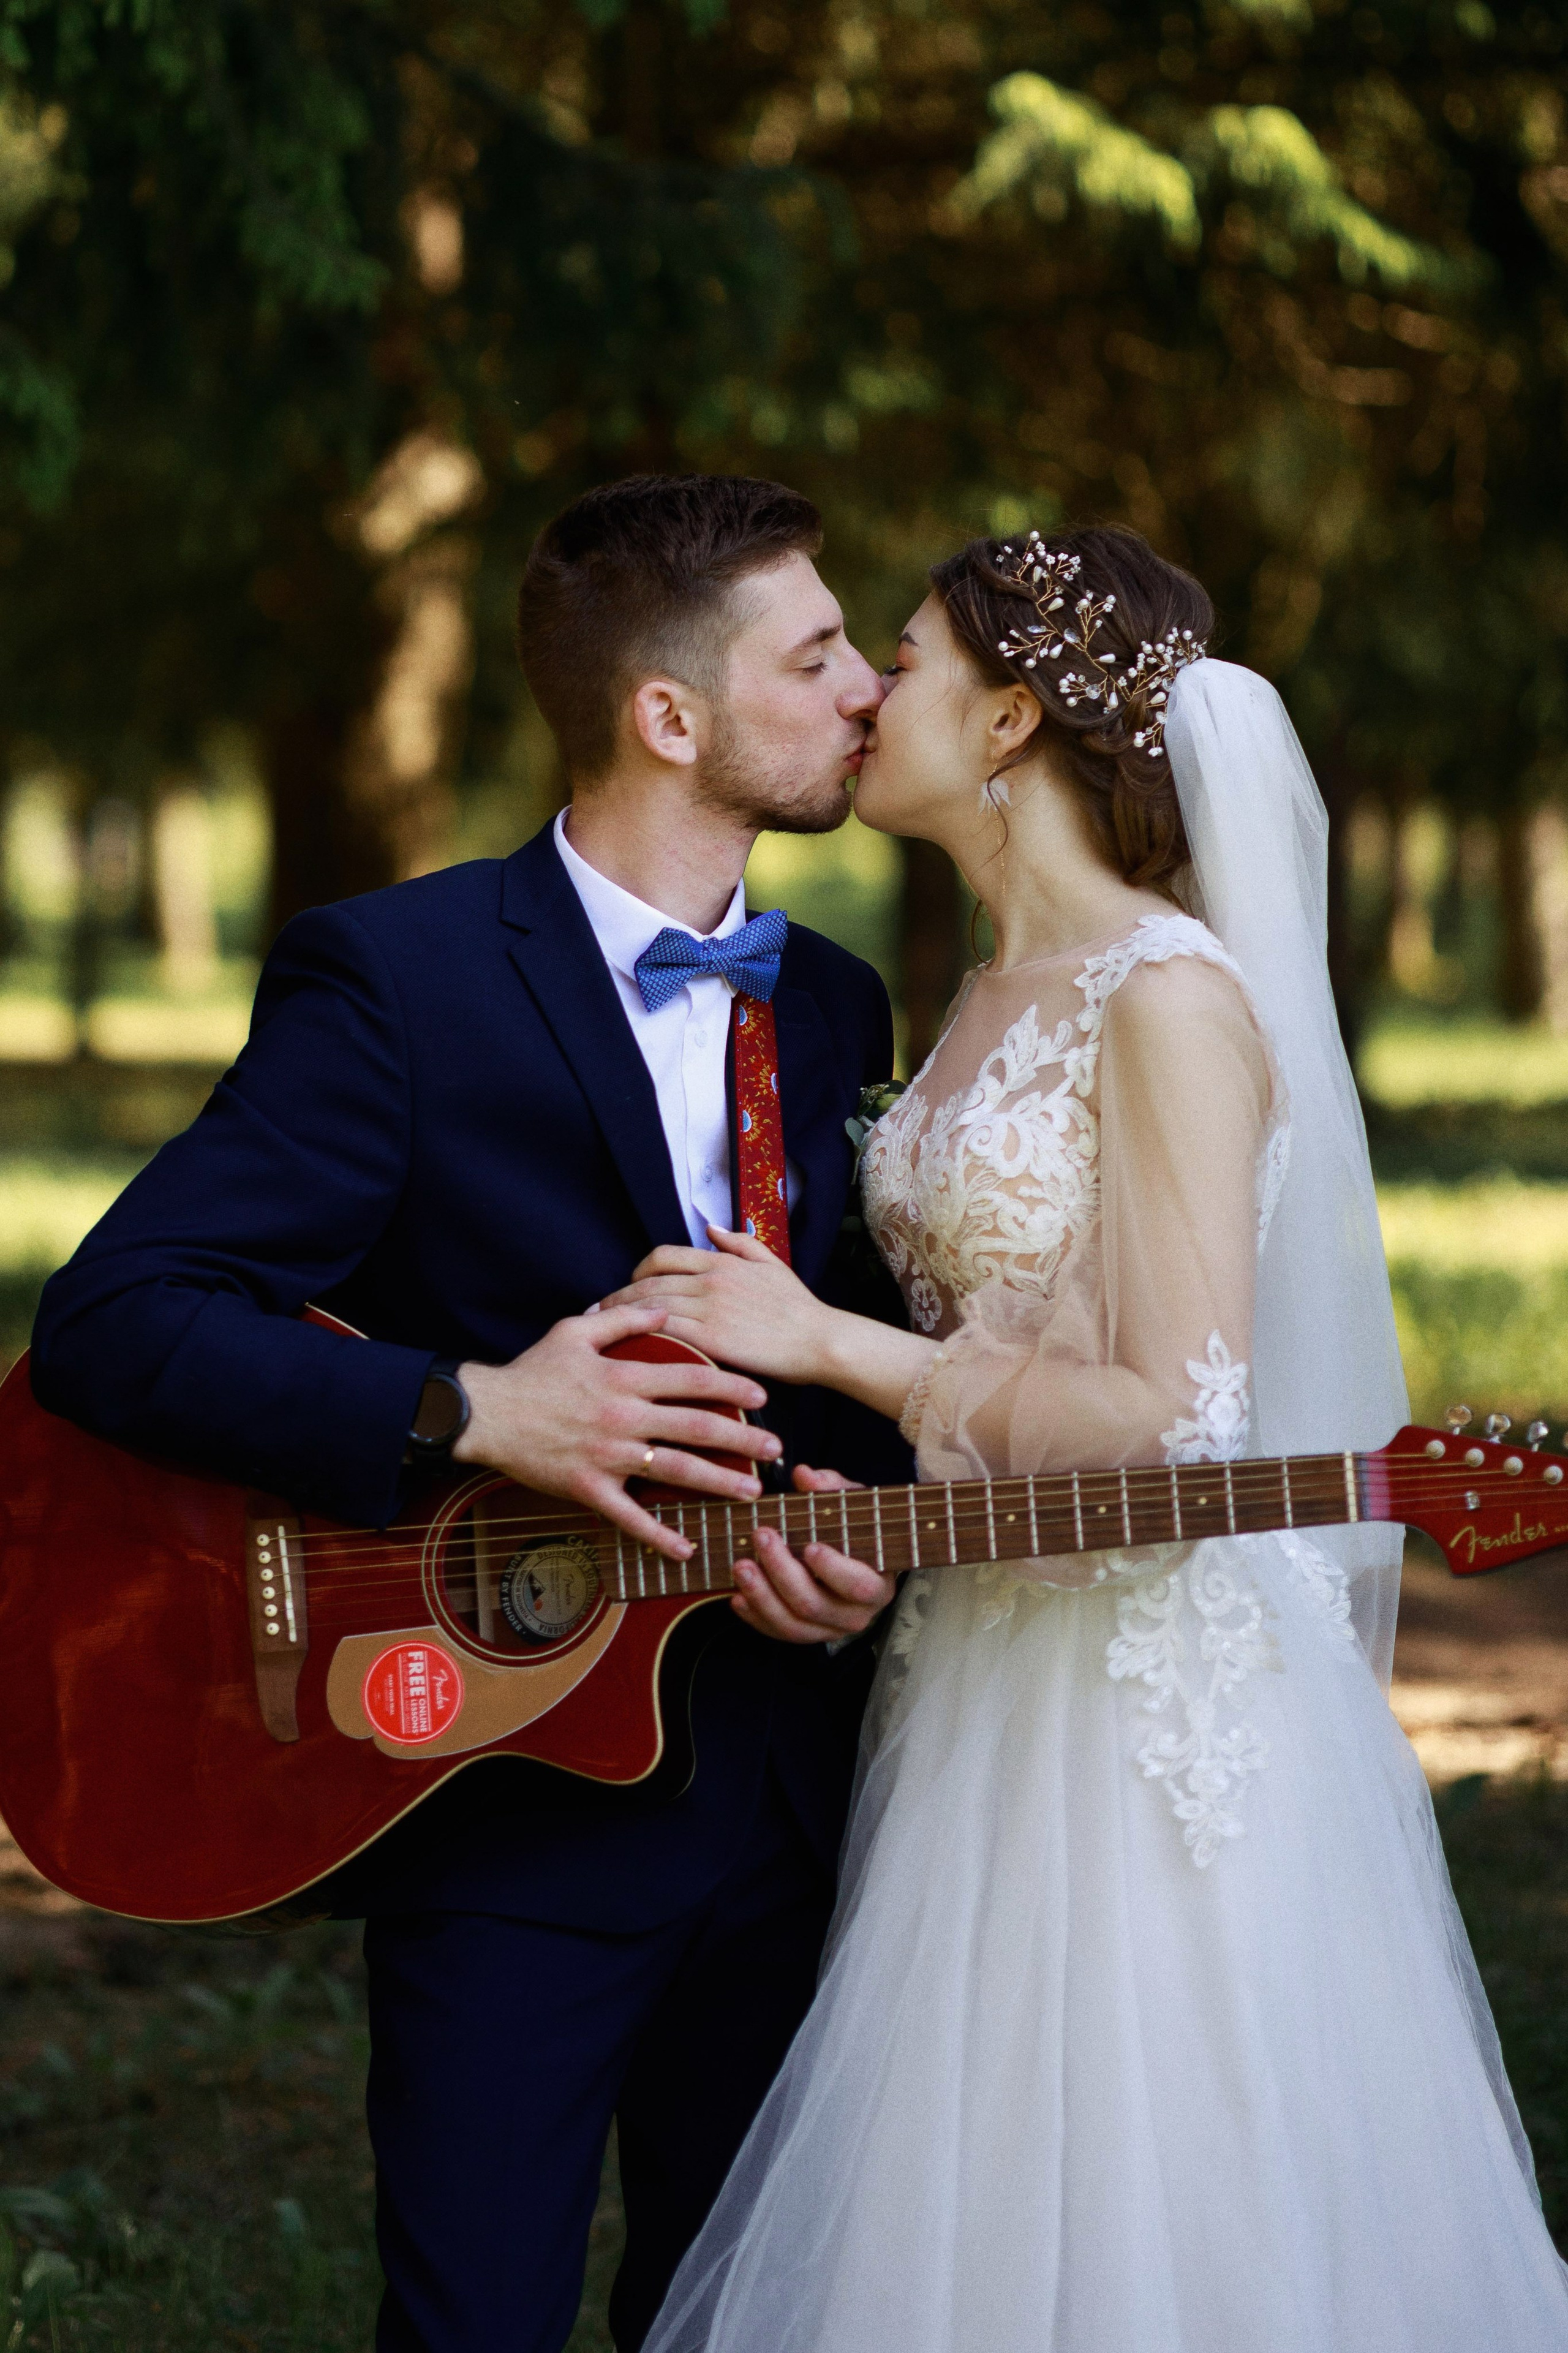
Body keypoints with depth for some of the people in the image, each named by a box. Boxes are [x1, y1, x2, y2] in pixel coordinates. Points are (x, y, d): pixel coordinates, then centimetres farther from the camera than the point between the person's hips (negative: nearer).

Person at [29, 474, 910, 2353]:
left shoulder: (833, 1008, 11)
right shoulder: (394, 980, -11)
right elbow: (110, 1320, -17)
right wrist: (468, 1414, -25)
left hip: (781, 1798, 6)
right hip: (505, 1800, -6)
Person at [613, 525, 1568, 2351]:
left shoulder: (1171, 999, -14)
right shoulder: (997, 999, 13)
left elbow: (1181, 1418, -20)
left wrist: (832, 1348, -16)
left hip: (1150, 1710, -8)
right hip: (987, 1684, 8)